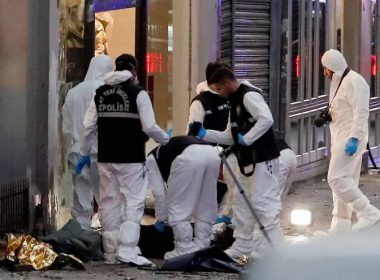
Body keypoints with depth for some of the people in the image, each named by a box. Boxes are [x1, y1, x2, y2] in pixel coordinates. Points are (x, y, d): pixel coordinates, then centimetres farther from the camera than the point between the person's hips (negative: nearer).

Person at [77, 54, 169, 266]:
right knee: (133, 202, -3)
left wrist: (85, 154, 19)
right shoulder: (138, 93, -8)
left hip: (106, 158, 5)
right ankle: (127, 250, -14)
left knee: (110, 203, 11)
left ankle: (111, 252, 15)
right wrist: (167, 140, 6)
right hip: (131, 158, -5)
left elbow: (89, 127, 9)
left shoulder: (100, 94, 9)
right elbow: (149, 127, -12)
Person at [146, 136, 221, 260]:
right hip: (212, 153, 7)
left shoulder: (151, 159, 27)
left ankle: (185, 250, 9)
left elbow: (159, 193, 20)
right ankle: (201, 248, 22)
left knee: (178, 209, 8)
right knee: (205, 208, 20)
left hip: (189, 157, -7)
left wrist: (161, 219, 33)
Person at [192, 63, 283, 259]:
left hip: (263, 160, -11)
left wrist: (247, 139, -24)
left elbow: (266, 119, -29)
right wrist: (205, 134, 11)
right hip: (248, 161, 11)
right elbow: (230, 137, 21)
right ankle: (242, 246, 25)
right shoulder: (235, 102, 18)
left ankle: (277, 248, -10)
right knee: (241, 202, 16)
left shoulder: (249, 96, -14)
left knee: (263, 202, -12)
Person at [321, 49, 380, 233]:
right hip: (341, 138, 11)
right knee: (344, 180, 10)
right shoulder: (339, 82, 19)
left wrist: (354, 138, -25)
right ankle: (341, 225, 13)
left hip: (350, 138, -11)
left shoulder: (354, 82, -13)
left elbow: (361, 112, -20)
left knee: (337, 178, -17)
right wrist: (327, 115, 10)